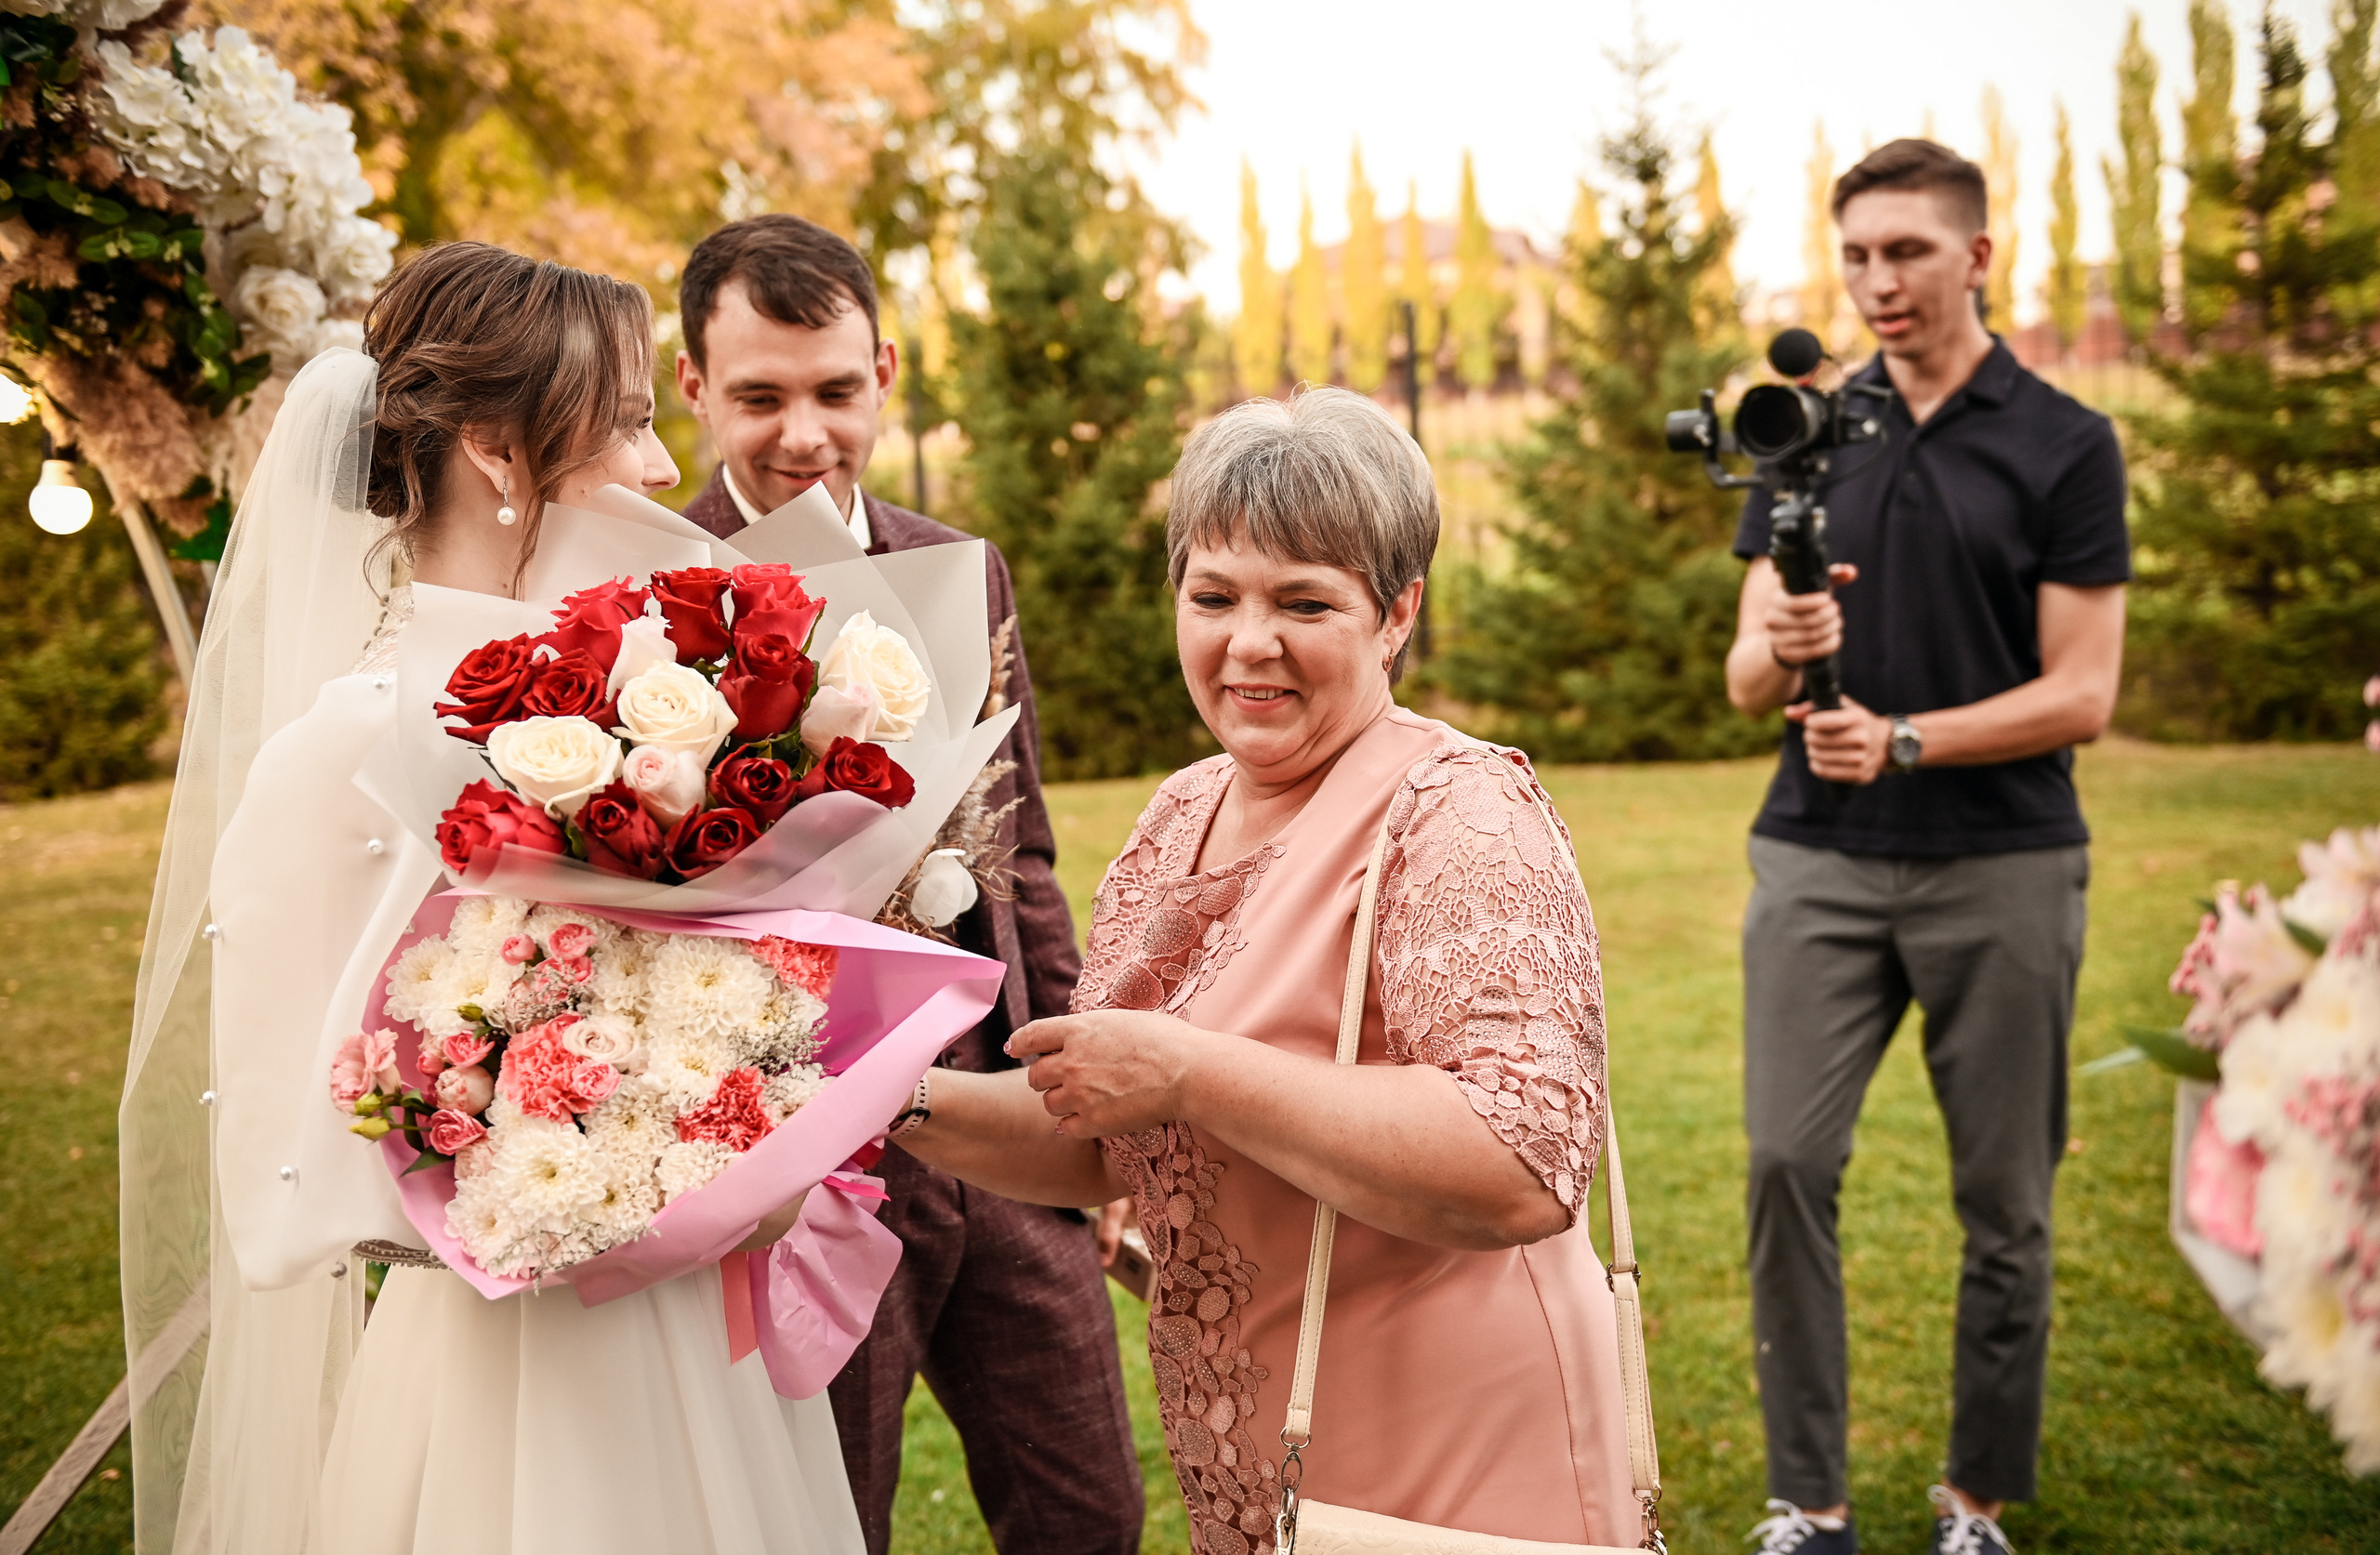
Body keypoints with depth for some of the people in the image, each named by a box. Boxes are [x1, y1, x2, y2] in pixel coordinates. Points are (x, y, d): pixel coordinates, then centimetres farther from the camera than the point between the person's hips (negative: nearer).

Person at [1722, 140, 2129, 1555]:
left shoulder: (2066, 447, 1)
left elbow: (2083, 695, -3)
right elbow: (1745, 682, 8)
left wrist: (1902, 737, -15)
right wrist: (1781, 646, -15)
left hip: (2004, 864, -2)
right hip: (1820, 859, 2)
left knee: (2006, 1200, 5)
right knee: (1789, 1161, -8)